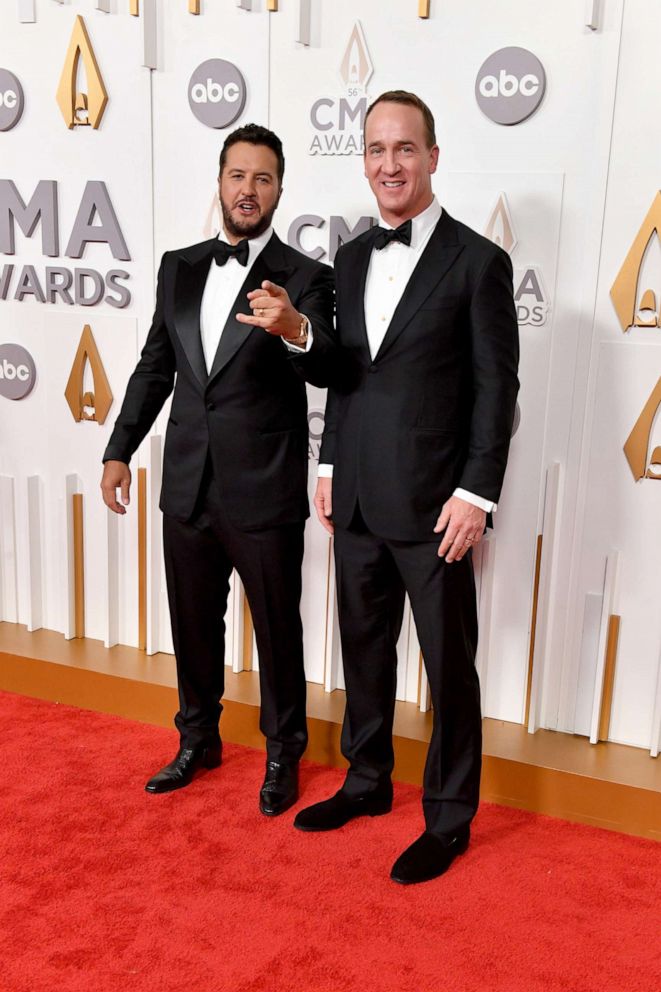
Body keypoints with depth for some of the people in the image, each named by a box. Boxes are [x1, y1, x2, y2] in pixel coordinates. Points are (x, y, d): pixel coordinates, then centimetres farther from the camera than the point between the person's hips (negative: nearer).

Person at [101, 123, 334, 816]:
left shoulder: (305, 278, -6)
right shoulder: (178, 268, 8)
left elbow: (323, 367, -22)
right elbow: (155, 366, 14)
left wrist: (294, 329, -44)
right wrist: (120, 450, 10)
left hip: (266, 493, -4)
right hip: (188, 487, 5)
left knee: (277, 630, 9)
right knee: (193, 623, 18)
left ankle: (283, 753, 31)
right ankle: (198, 740, 40)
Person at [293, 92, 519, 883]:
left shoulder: (478, 260, -6)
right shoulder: (351, 259, 11)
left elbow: (496, 387, -8)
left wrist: (475, 494, -13)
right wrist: (330, 466, 11)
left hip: (432, 505, -6)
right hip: (357, 500, 6)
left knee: (448, 664, 6)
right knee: (364, 647, 17)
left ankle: (448, 817, 23)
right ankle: (367, 781, 36)